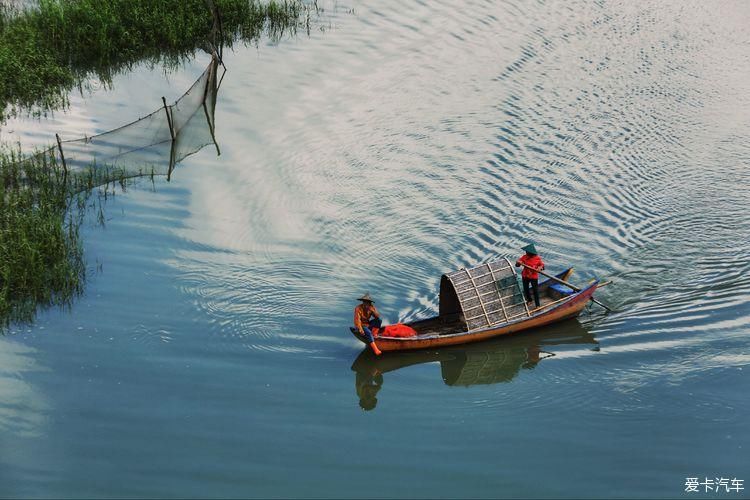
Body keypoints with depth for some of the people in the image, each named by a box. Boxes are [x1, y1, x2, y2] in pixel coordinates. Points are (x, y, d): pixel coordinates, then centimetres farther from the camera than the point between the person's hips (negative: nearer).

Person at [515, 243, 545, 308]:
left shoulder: (537, 258, -10)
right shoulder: (524, 257, -8)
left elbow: (542, 265, 1)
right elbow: (517, 265, -8)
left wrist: (540, 267, -22)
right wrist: (518, 263, -31)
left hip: (534, 276, -3)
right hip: (525, 276, 3)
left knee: (535, 290, 0)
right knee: (526, 289, 17)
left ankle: (537, 305, 9)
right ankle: (529, 299, 44)